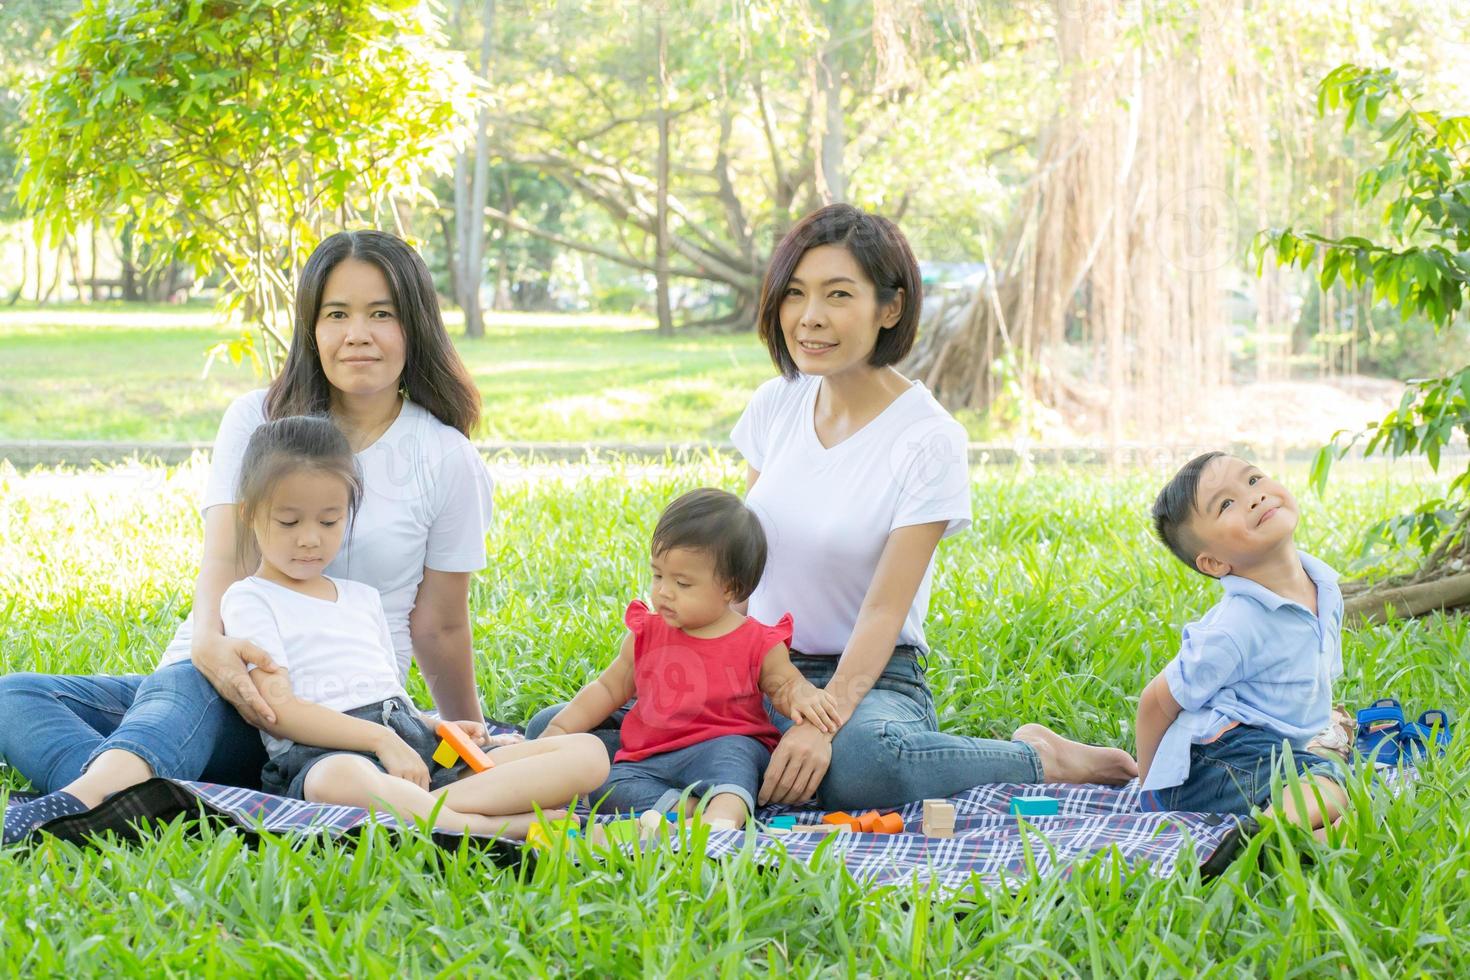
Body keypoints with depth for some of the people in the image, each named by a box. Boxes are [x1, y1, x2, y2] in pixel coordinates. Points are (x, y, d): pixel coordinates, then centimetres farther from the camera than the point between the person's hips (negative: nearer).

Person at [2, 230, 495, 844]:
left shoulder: (447, 461, 3)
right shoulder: (257, 420, 8)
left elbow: (439, 626, 9)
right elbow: (223, 558, -6)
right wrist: (211, 643, -27)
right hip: (220, 674, 4)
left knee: (185, 692, -38)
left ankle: (80, 799, -67)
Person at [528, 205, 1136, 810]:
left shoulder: (927, 440, -10)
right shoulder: (777, 404, 7)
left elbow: (883, 612, -14)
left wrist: (822, 721, -29)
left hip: (869, 681, -5)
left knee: (857, 764, -43)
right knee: (555, 731, -15)